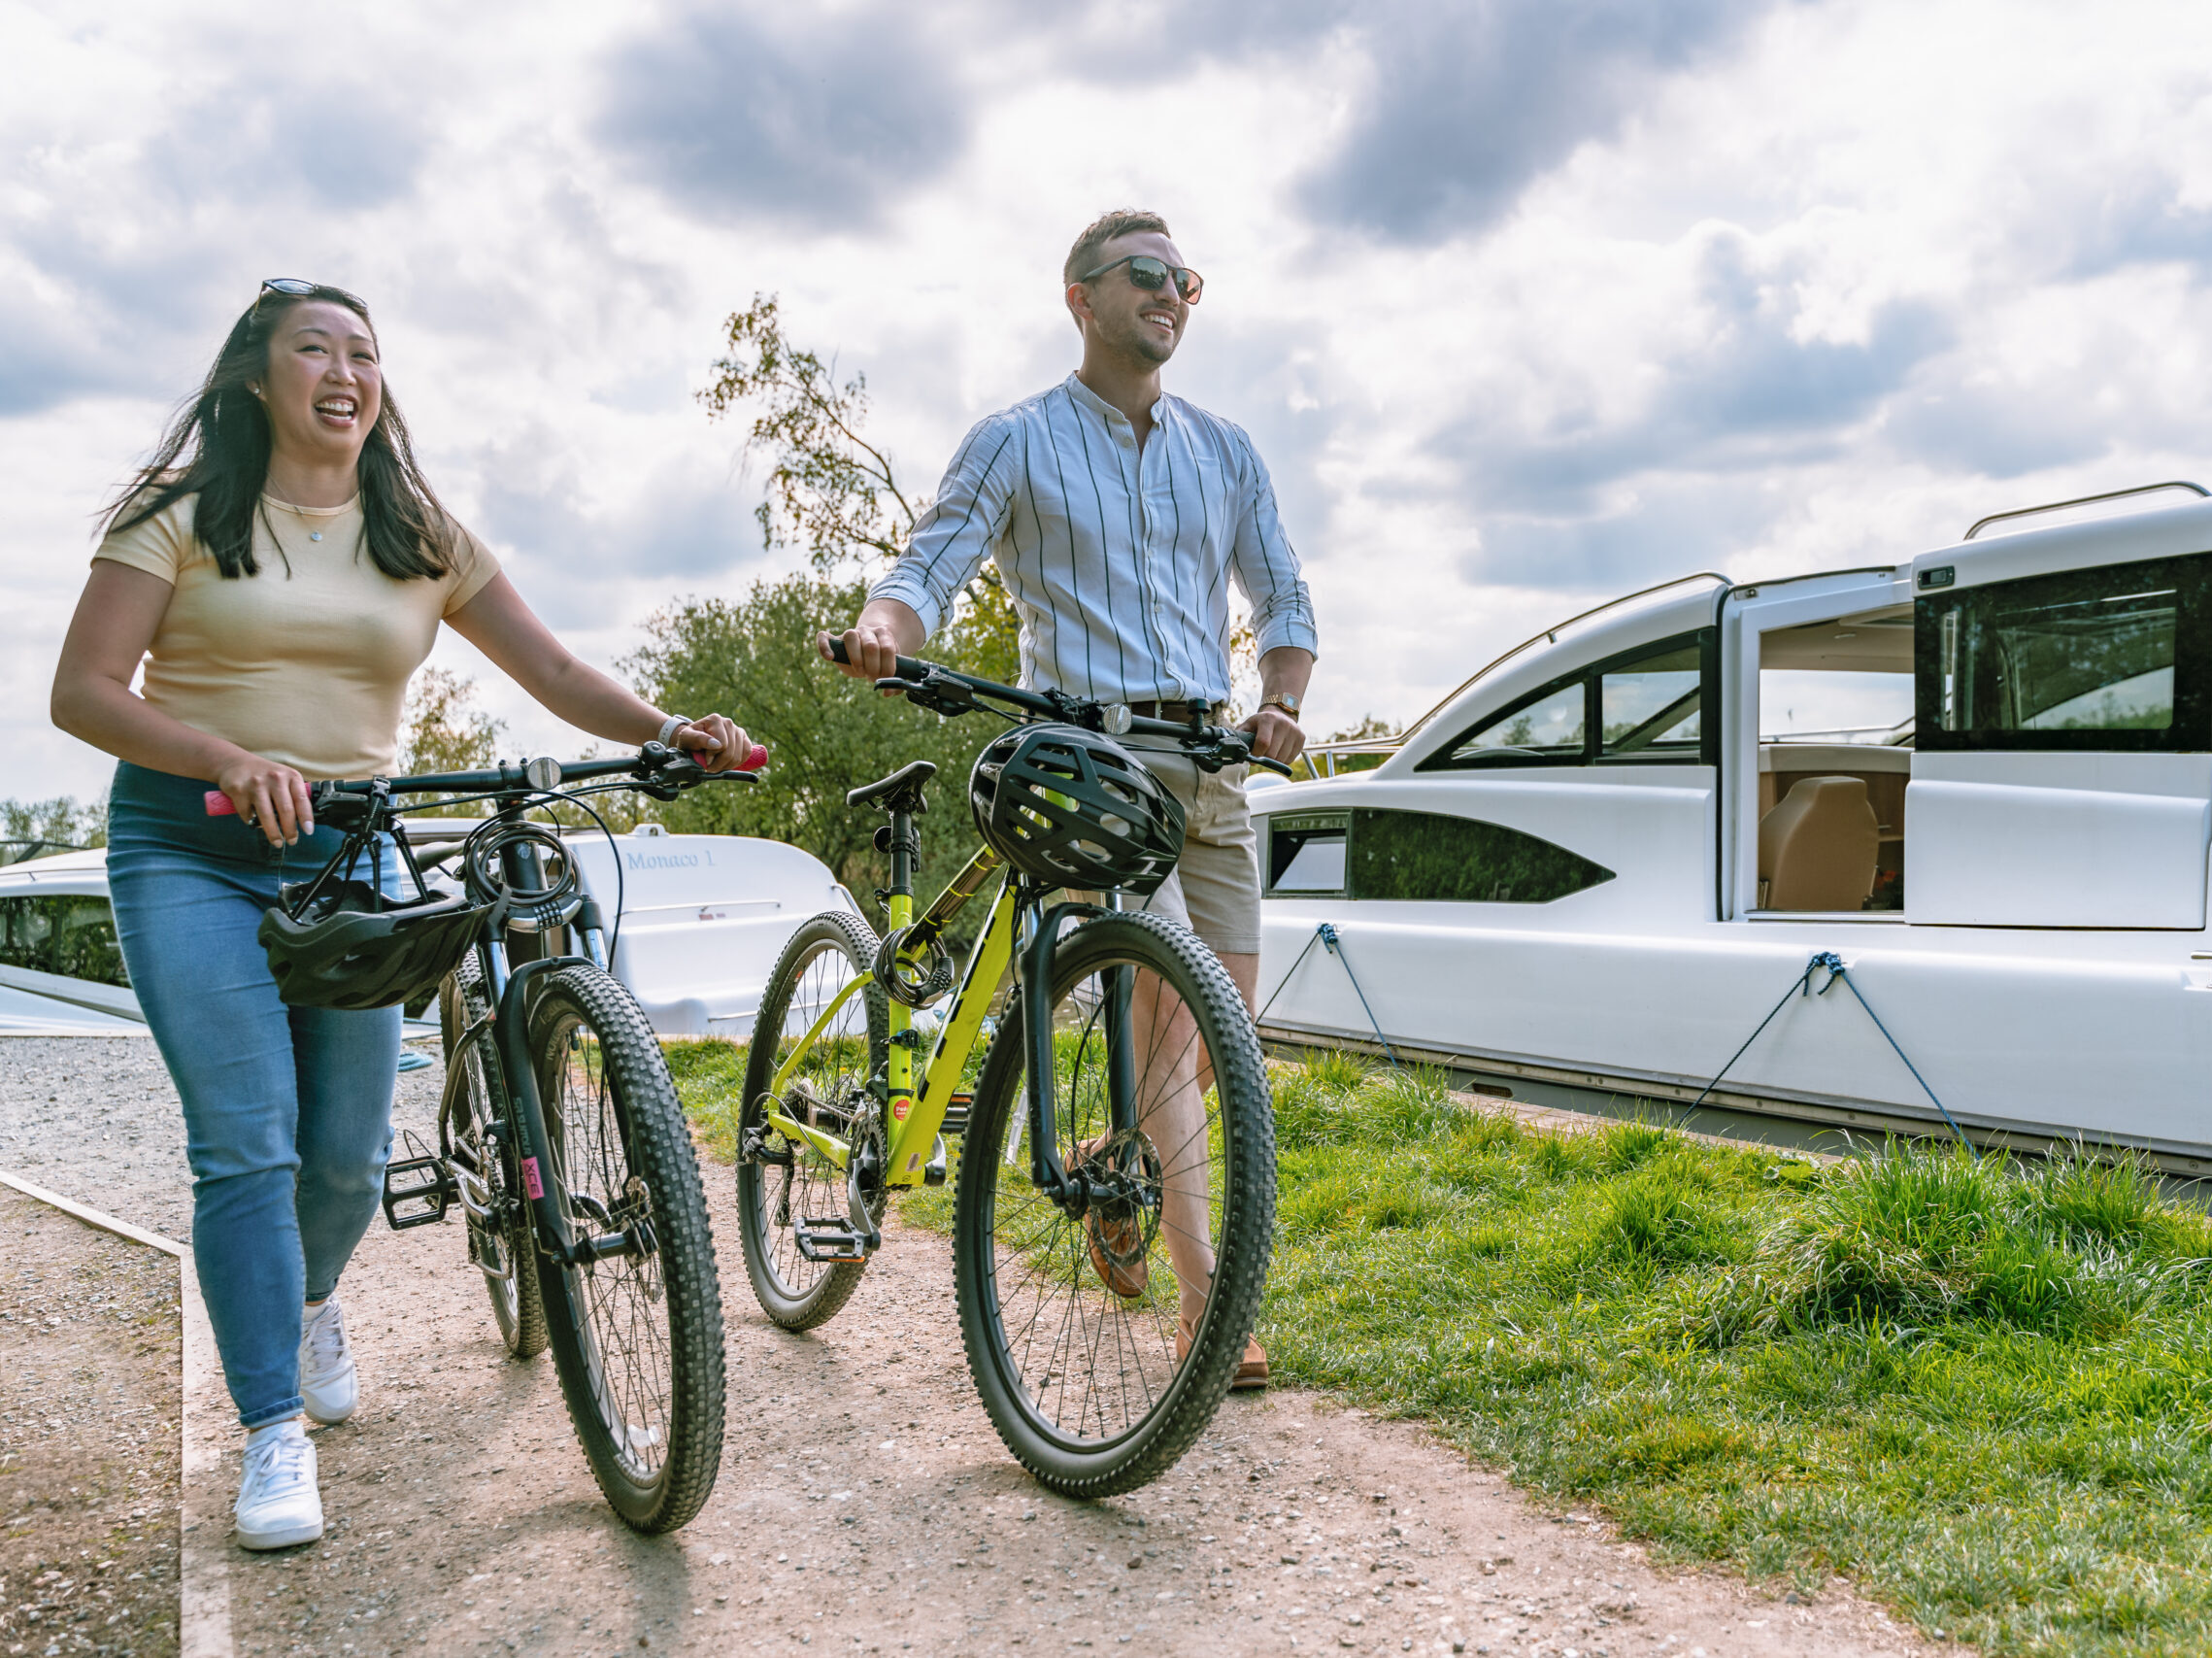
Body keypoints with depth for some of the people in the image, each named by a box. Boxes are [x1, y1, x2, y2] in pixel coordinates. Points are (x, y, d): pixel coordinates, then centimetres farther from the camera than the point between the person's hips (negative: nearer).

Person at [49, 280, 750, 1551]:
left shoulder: (419, 535, 9)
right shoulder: (183, 515, 0)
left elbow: (552, 668, 5)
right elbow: (84, 691, -8)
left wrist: (666, 731, -14)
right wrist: (230, 759, -25)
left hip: (351, 853, 3)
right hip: (191, 850, -2)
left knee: (350, 1147, 4)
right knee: (246, 1142, -10)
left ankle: (310, 1303, 38)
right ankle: (276, 1433, 0)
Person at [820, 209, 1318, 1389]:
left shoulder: (1223, 451, 16)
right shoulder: (1017, 443, 4)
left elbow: (1283, 599, 16)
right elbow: (929, 570, -5)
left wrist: (1278, 705, -3)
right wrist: (880, 629, -28)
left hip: (1208, 759, 5)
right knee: (1171, 984, -20)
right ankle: (1204, 1290, -11)